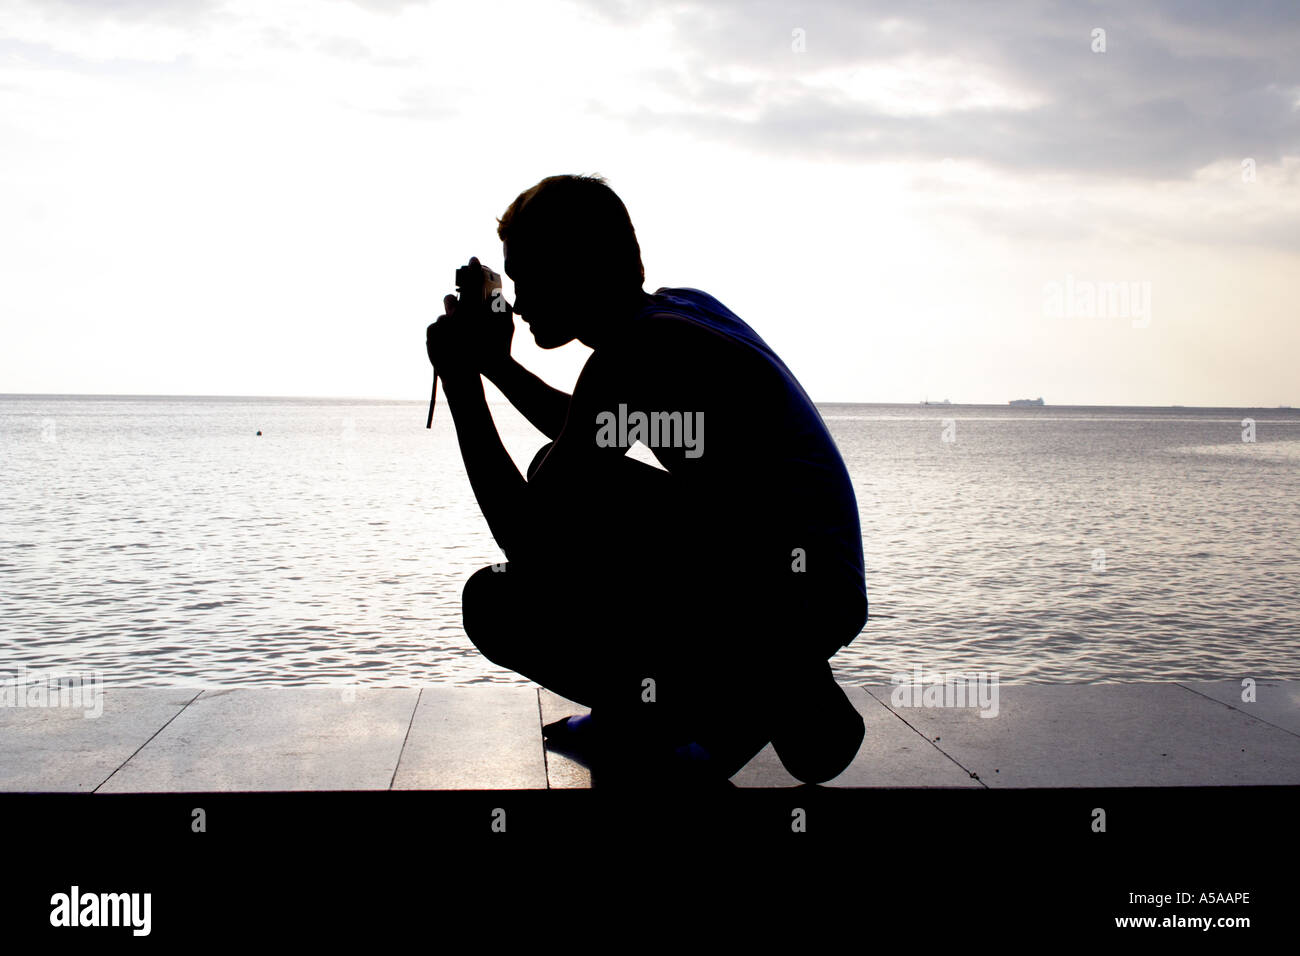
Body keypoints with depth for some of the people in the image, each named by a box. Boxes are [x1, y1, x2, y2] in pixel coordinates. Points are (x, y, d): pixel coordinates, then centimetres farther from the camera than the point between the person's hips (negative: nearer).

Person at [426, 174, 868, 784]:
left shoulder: (632, 356, -20)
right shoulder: (683, 308, 11)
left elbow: (528, 544, -18)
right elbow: (592, 444, 28)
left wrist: (461, 385, -10)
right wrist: (498, 365, 22)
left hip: (790, 613, -10)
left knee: (494, 604, -12)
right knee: (559, 472, 20)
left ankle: (756, 704, -3)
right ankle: (637, 715, 19)